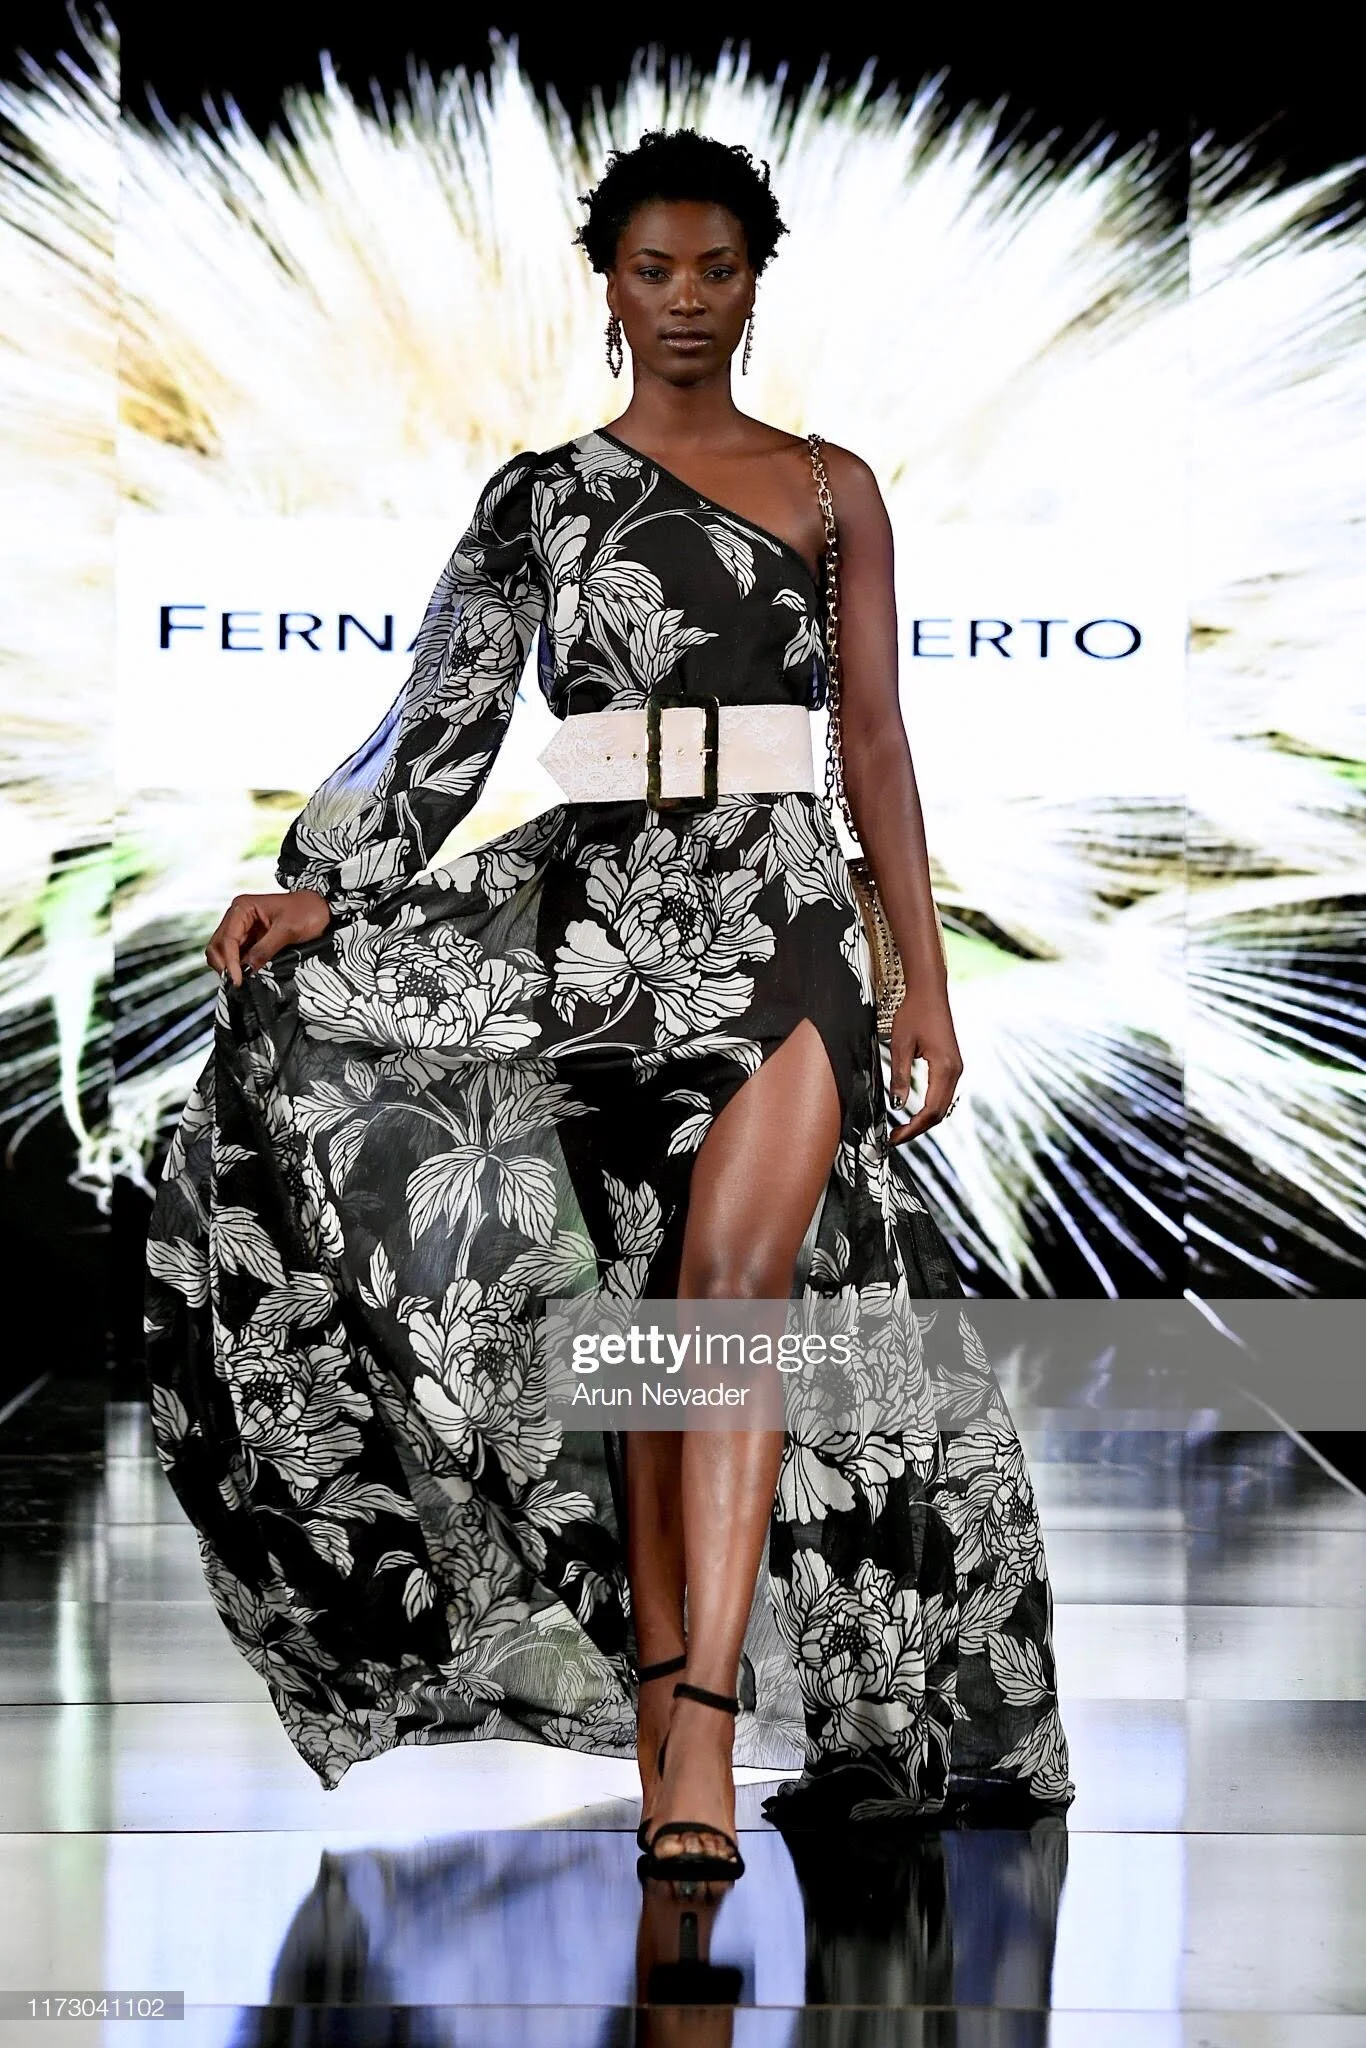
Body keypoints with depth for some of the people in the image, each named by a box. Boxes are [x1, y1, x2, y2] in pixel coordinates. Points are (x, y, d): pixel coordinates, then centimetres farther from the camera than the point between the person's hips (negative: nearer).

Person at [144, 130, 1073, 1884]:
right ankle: (666, 1719, 5)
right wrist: (313, 887, -10)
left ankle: (700, 1722, -23)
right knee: (638, 1318, -1)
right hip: (605, 904, 1)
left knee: (731, 1281, -20)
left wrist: (930, 982, 7)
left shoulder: (832, 489, 13)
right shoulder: (540, 496, 12)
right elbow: (442, 717, 5)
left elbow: (876, 750, 12)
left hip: (782, 909, -1)